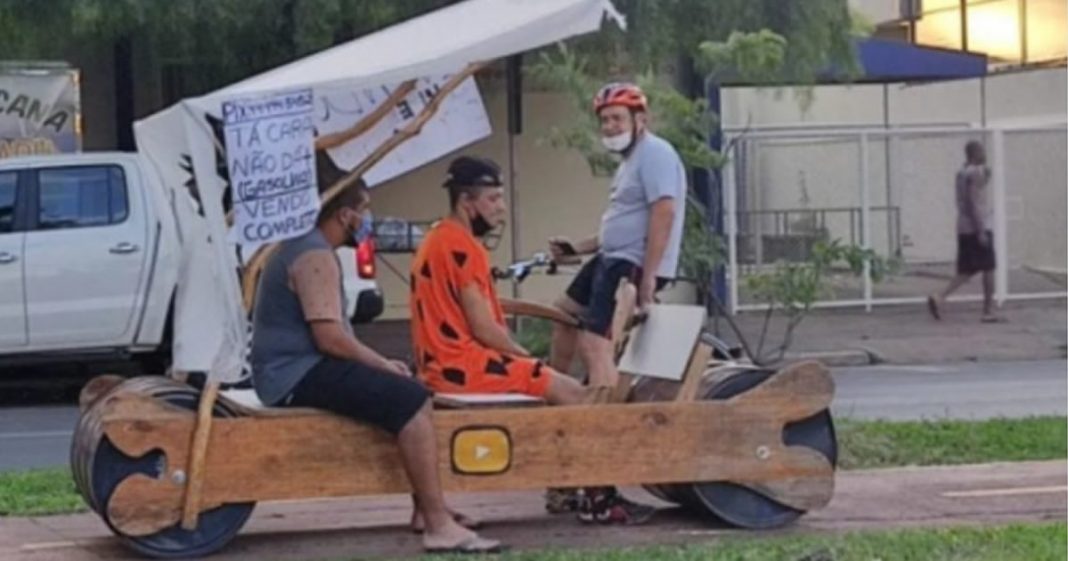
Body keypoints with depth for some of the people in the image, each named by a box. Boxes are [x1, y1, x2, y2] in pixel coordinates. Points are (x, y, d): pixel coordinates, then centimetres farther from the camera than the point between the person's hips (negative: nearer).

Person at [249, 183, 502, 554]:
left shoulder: (305, 247, 19)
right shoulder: (316, 257, -16)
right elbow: (330, 337, -25)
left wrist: (378, 362, 12)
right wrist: (382, 364, -12)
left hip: (299, 367, 11)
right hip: (299, 374, -11)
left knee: (414, 391, 16)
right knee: (411, 402, -22)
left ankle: (425, 508, 15)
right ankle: (439, 525, -26)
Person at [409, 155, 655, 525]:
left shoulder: (439, 241, 17)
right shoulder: (462, 246, -14)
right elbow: (484, 329, -17)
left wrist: (521, 356, 13)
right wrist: (527, 357, -2)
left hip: (444, 365, 10)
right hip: (466, 365, -10)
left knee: (556, 387, 17)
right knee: (572, 393, -9)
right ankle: (599, 499, -6)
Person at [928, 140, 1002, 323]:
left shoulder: (962, 173, 15)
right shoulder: (976, 174, -13)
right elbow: (973, 203, -21)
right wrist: (981, 230, -22)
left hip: (964, 229, 9)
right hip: (978, 227, -9)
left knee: (967, 271, 8)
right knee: (988, 269, 1)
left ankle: (940, 297, -9)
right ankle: (988, 311, 5)